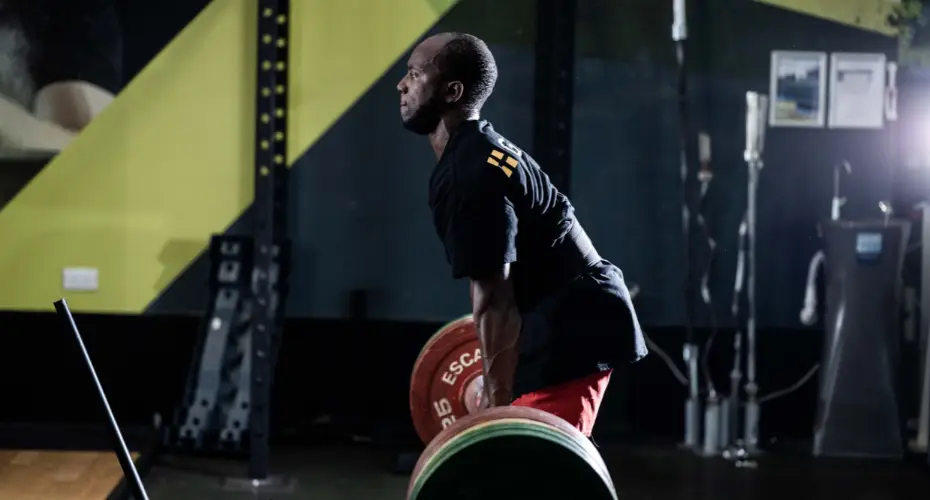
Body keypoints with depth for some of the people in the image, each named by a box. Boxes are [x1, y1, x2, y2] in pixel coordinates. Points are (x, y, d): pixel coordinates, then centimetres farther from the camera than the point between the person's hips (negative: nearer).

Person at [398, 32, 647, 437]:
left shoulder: (470, 177, -18)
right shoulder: (477, 156, 15)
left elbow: (495, 300, -21)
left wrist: (497, 404, -21)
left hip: (571, 326, -11)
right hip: (572, 319, 11)